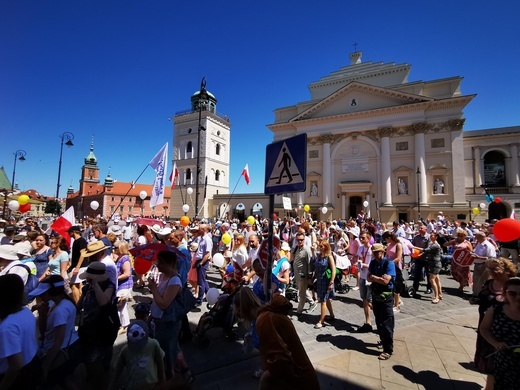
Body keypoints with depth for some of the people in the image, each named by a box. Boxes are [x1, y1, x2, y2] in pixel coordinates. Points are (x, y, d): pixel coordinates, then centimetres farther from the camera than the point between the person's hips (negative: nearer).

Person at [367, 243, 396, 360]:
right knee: (379, 322, 17)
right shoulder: (373, 262, 5)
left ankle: (388, 350, 11)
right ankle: (383, 341, 36)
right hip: (375, 295, 6)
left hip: (386, 297, -6)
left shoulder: (389, 263, -15)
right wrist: (378, 278, -15)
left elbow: (386, 281, -22)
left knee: (386, 324, 0)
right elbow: (368, 278, 3)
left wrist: (374, 277, -8)